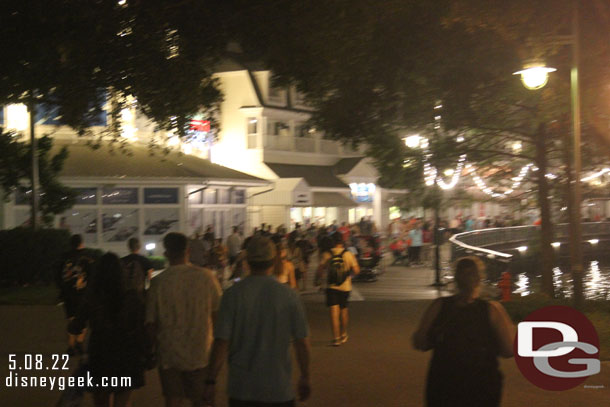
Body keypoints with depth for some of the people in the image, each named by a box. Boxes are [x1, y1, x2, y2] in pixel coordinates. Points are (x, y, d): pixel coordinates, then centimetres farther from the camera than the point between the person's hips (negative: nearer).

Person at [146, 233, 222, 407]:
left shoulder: (158, 282, -10)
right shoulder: (206, 277, -8)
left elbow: (150, 322, -6)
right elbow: (217, 314, -1)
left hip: (169, 355, -1)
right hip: (200, 353, 1)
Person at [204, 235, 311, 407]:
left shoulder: (233, 294, -7)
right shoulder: (288, 295, -6)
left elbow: (221, 342, -10)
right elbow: (302, 342, -2)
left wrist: (211, 381, -1)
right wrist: (305, 378, 12)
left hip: (241, 388, 0)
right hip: (279, 389, 0)